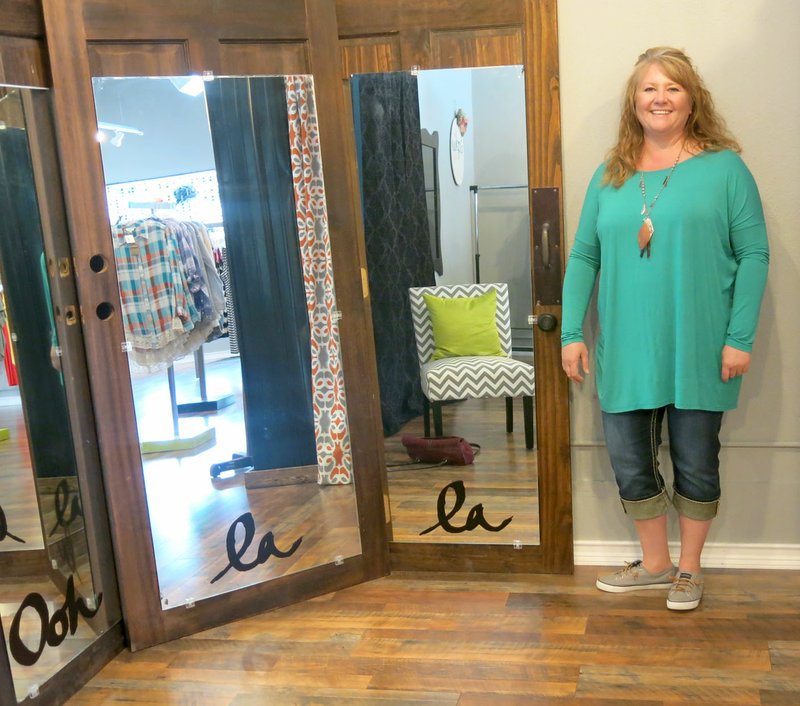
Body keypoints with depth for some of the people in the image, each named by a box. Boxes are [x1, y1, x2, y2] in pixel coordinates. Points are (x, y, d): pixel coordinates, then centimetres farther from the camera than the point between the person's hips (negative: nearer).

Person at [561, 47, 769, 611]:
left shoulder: (724, 167, -2)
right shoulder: (610, 176, 8)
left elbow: (754, 254, -5)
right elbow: (583, 258, 7)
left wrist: (740, 338, -11)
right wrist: (572, 333, 0)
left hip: (698, 351, -3)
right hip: (627, 351, 3)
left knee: (696, 464, 10)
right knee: (630, 463, 11)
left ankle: (690, 568, 32)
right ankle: (656, 564, 32)